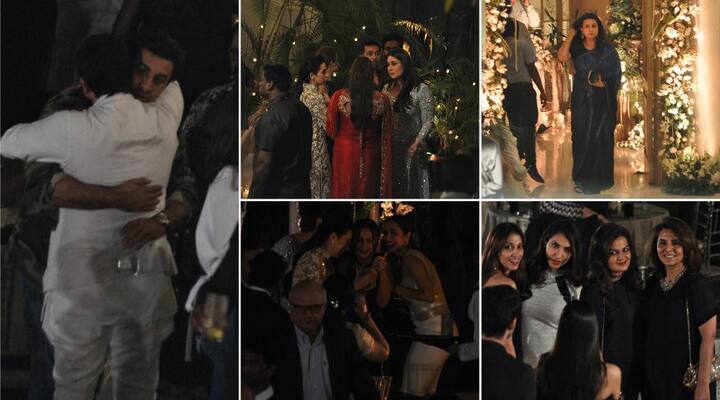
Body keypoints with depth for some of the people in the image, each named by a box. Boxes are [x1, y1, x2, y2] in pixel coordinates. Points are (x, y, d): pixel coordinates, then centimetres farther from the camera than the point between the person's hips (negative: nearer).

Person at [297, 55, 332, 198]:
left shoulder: (304, 92, 6)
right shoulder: (317, 97, -20)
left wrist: (325, 103, 4)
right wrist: (329, 103, -8)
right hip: (316, 145, -8)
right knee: (318, 184, 2)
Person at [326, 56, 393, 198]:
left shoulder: (339, 97, -12)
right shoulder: (382, 100, -10)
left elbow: (331, 130, -2)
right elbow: (387, 135, 0)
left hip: (345, 153, -1)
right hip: (371, 155, 1)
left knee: (345, 190, 10)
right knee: (368, 191, 12)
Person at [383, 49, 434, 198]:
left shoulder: (421, 89, -6)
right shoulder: (387, 89, 10)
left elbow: (427, 122, -8)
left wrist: (416, 143, -20)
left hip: (411, 148, -5)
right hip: (390, 147, 5)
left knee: (412, 188, 1)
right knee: (393, 188, 8)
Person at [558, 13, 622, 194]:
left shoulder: (607, 48, -1)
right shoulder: (576, 48, 2)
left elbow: (617, 73, 1)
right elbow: (562, 57, -17)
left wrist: (605, 83, -16)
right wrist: (571, 34, -9)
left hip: (602, 100, -1)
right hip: (582, 100, 1)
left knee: (601, 138, 2)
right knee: (582, 137, 4)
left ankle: (599, 178, 10)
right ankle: (582, 178, 13)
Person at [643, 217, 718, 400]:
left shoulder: (697, 285, -15)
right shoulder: (653, 284, 2)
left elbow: (708, 338, -16)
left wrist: (703, 385, -19)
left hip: (687, 378, -5)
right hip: (655, 376, 5)